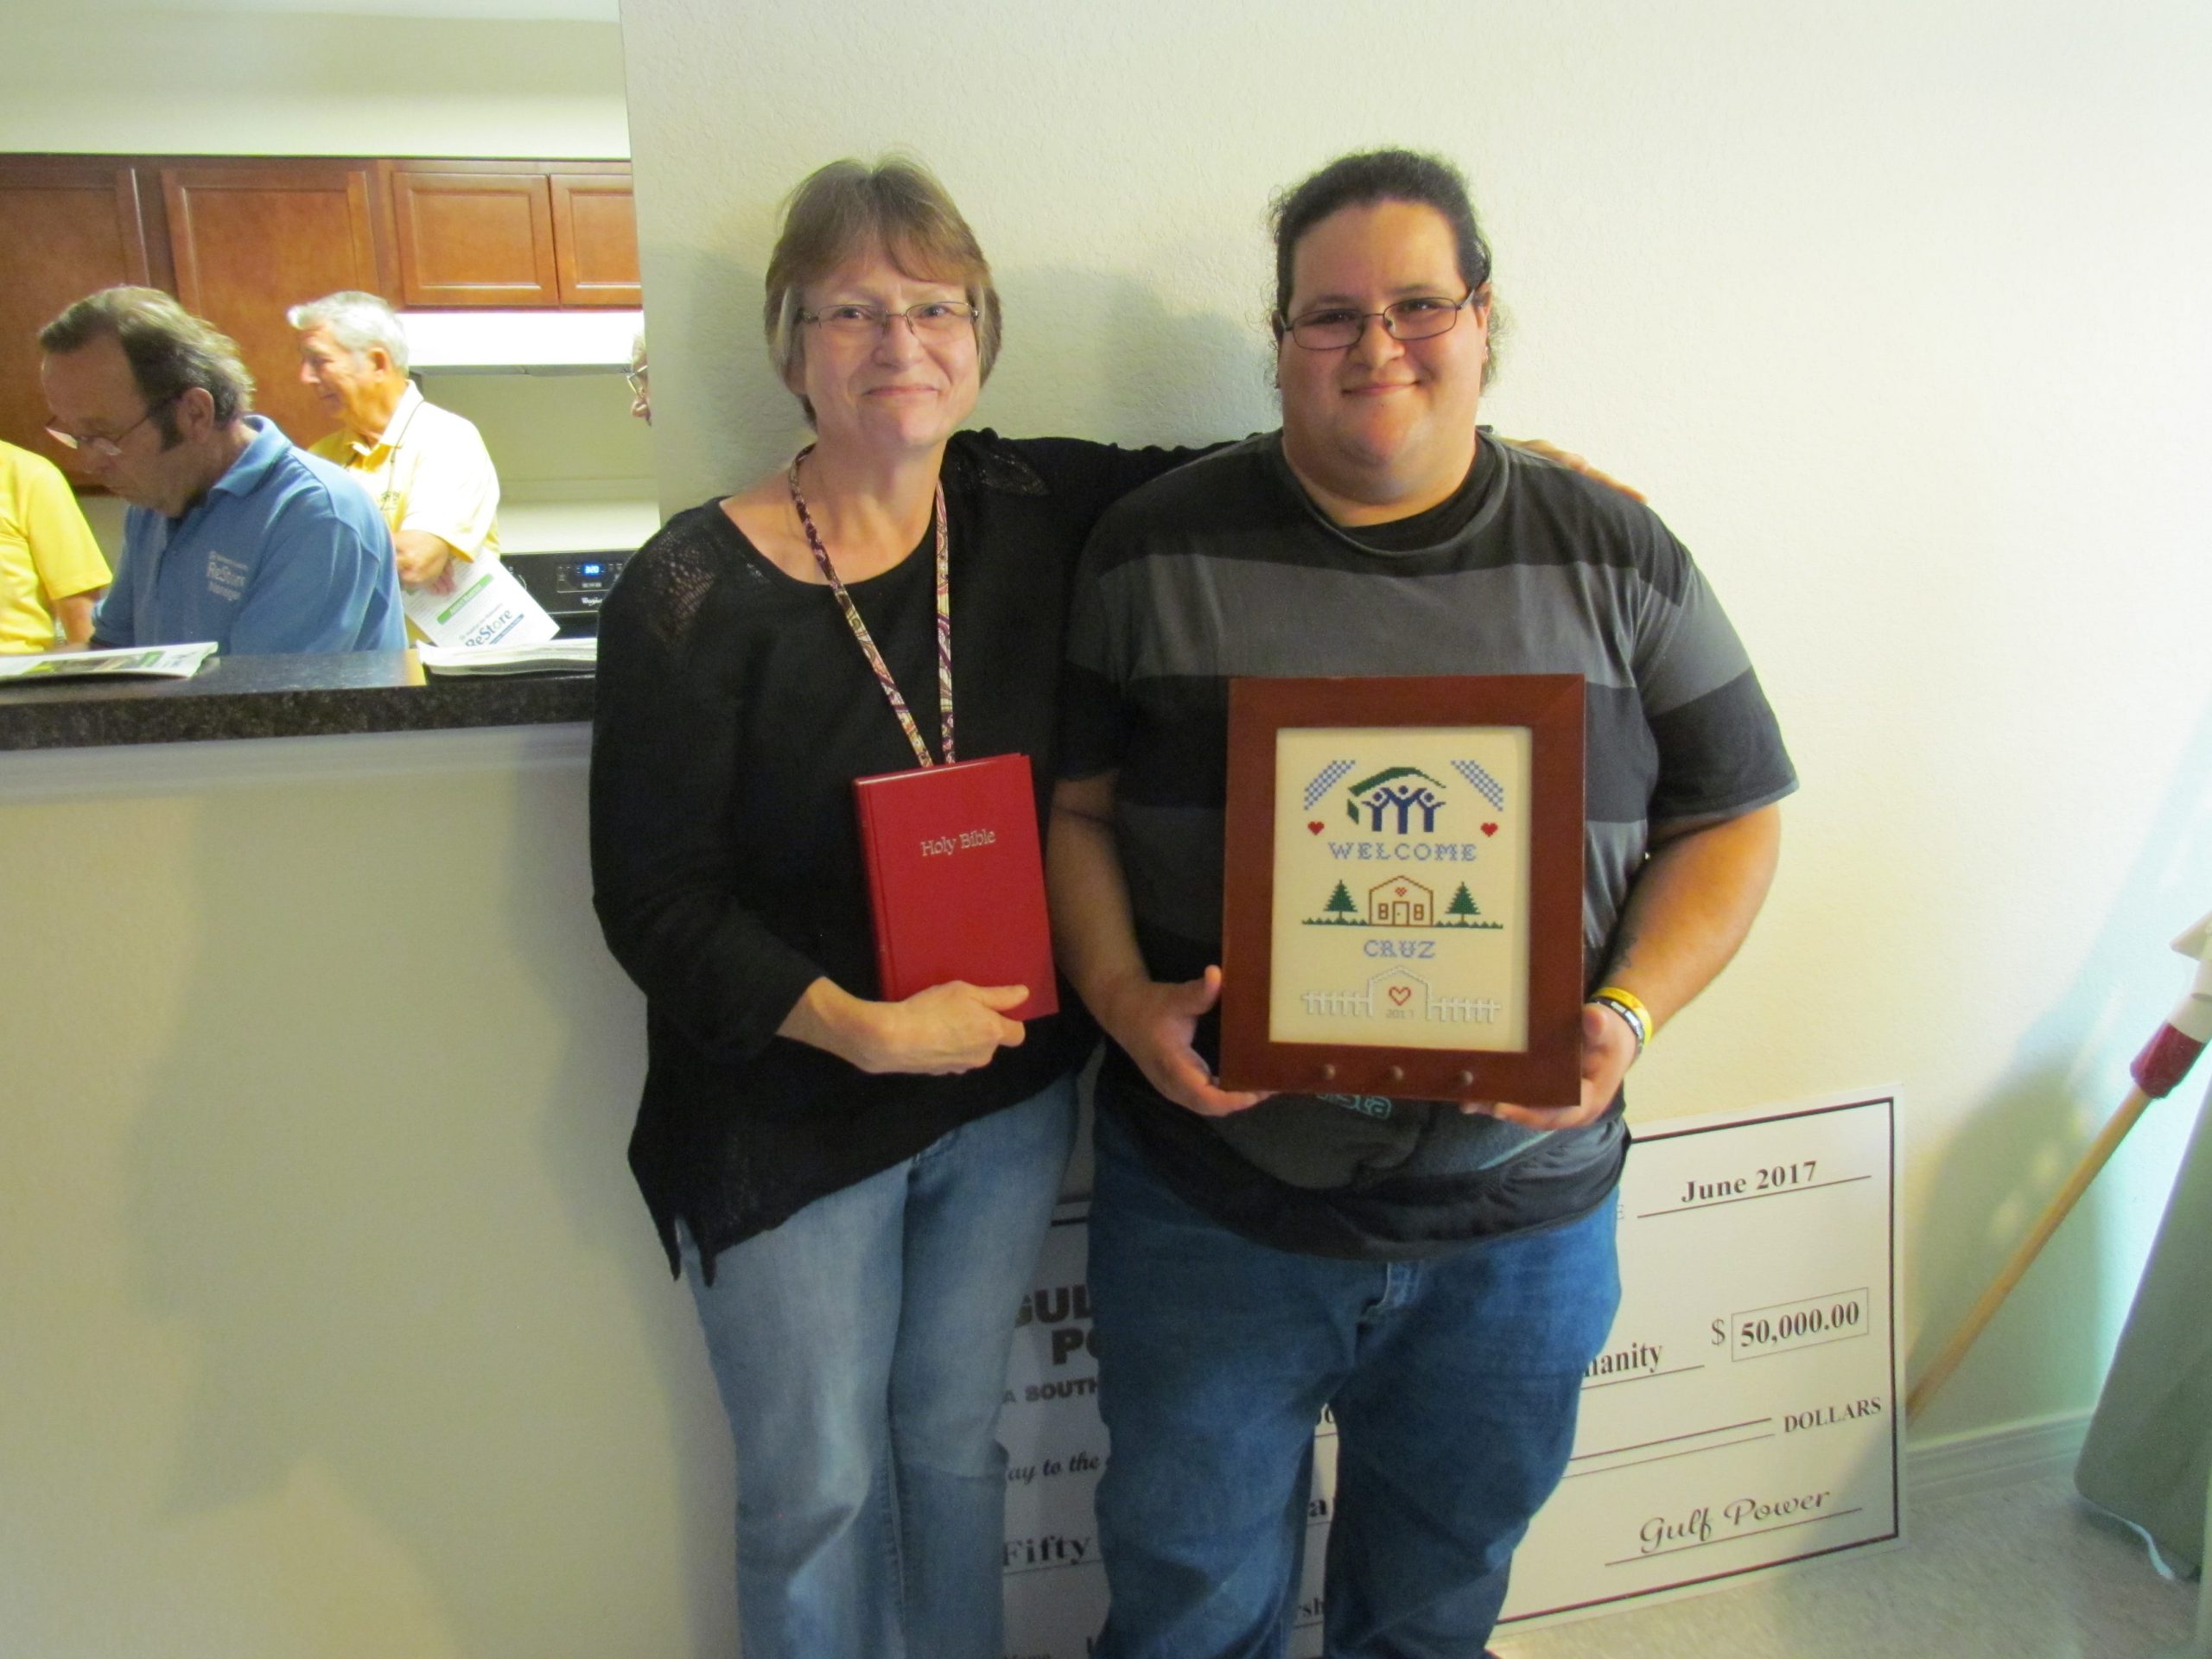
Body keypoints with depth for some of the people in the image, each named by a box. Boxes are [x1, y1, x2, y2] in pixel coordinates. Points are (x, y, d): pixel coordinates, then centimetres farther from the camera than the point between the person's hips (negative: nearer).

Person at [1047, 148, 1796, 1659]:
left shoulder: (1614, 558, 0)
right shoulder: (1157, 549, -3)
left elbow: (1730, 817, 3)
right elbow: (1074, 803, 0)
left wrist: (1629, 1014, -12)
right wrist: (1121, 994, -16)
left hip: (1521, 1217, 2)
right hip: (1213, 1199, -1)